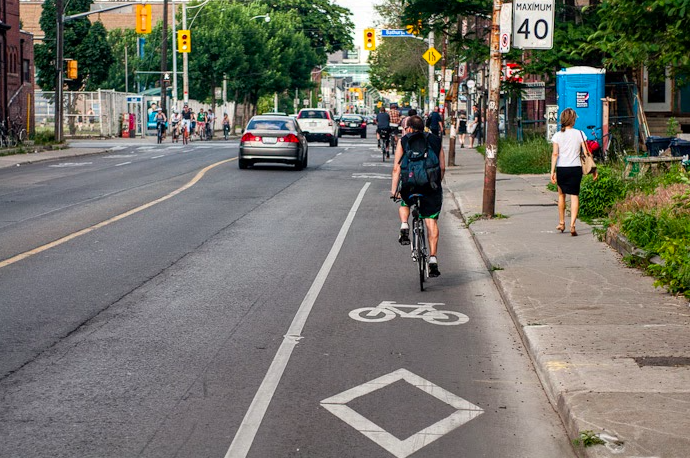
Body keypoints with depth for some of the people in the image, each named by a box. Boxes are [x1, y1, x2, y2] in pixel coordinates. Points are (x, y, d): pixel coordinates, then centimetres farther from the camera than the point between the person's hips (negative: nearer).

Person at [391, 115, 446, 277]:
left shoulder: (403, 141, 9)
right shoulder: (436, 141, 16)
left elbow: (396, 168, 2)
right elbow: (442, 167, 11)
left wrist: (394, 189, 3)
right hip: (431, 186, 1)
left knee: (404, 204, 32)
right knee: (431, 221, 5)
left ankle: (404, 227, 6)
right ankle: (433, 258, -3)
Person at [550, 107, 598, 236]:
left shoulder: (558, 135, -2)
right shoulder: (579, 134, -2)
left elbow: (555, 154, -7)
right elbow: (586, 153, -1)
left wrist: (552, 171, -6)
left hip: (561, 168, 1)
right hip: (576, 168, -1)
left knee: (561, 194, 18)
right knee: (574, 195, 1)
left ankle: (561, 223, 29)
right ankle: (572, 224, -14)